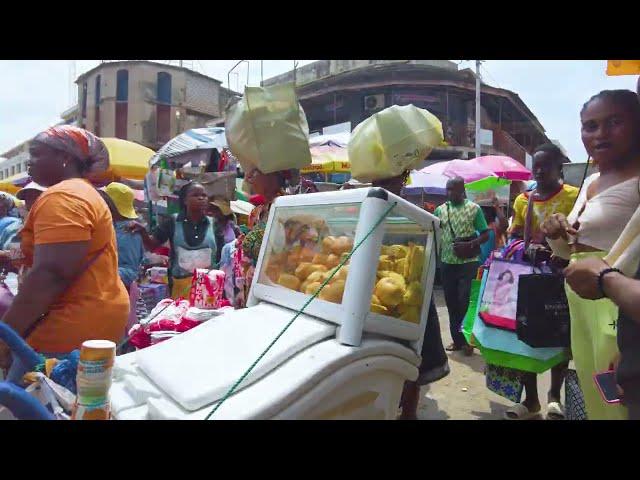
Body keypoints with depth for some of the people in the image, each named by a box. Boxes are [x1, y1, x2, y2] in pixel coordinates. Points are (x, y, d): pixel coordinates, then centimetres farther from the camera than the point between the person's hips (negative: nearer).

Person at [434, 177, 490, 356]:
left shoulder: (474, 209, 0)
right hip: (447, 262, 4)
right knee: (451, 302, 9)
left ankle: (466, 339, 9)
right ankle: (457, 339, 22)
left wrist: (470, 245, -17)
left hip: (468, 262, -4)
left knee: (465, 301, -5)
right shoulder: (440, 210, 9)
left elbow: (485, 235, -2)